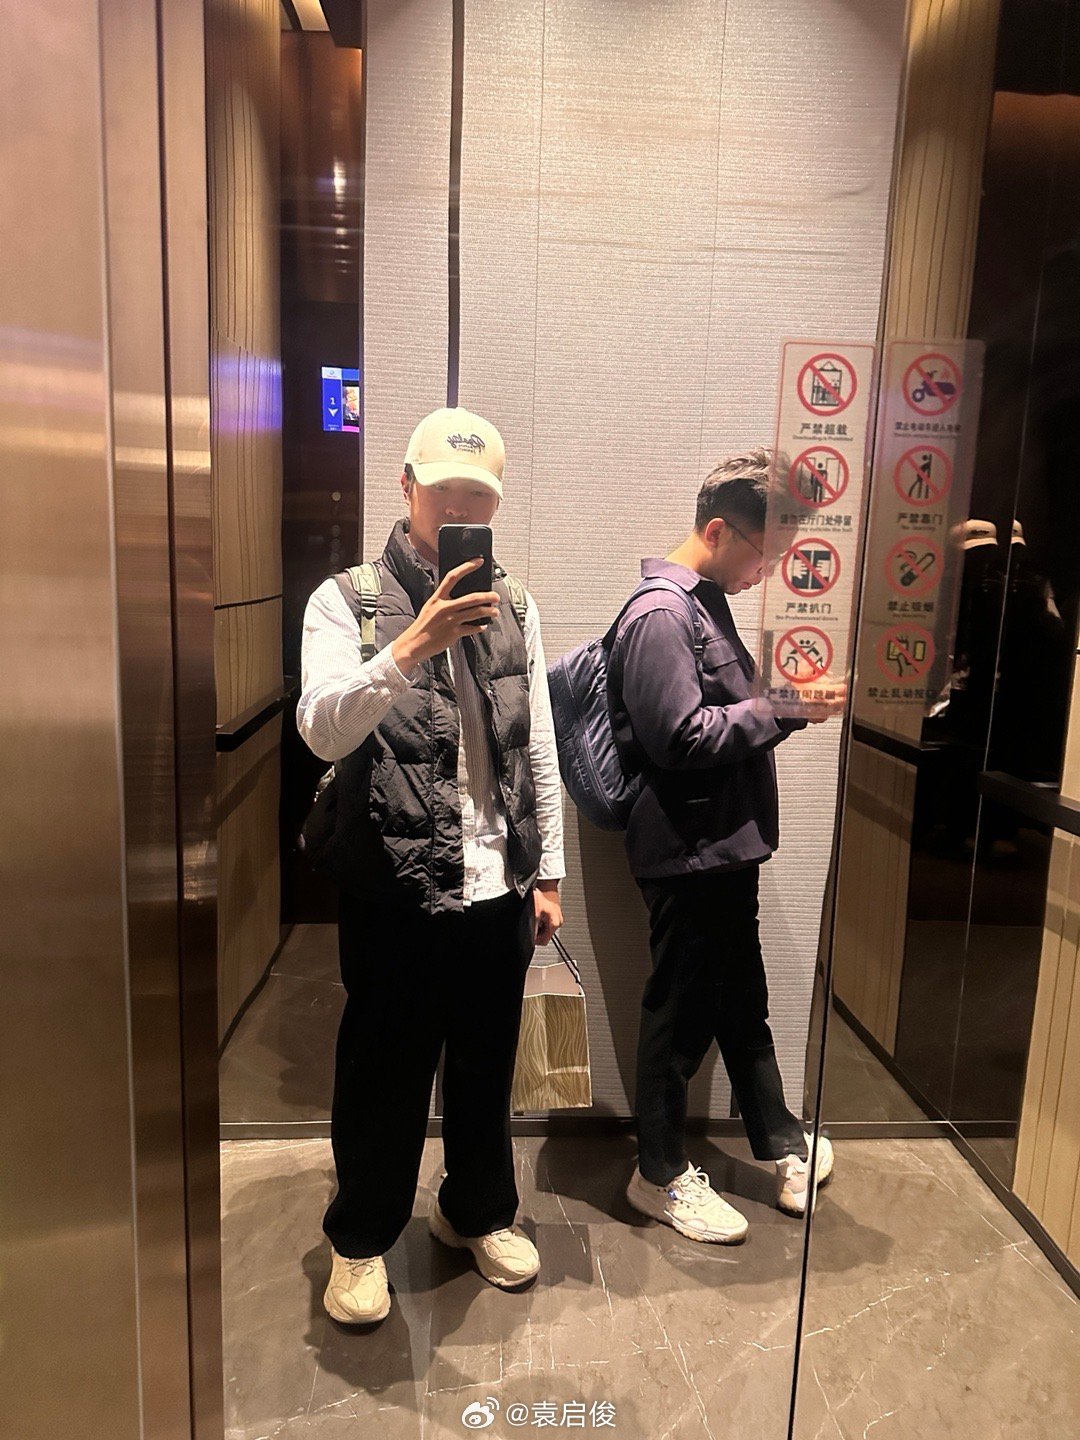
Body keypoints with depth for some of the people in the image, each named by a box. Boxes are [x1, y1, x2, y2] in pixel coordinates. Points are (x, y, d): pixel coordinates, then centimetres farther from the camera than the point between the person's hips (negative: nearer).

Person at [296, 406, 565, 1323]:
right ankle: (361, 1239, 38)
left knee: (487, 1065, 20)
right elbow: (323, 730, -22)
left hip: (499, 889, 4)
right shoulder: (347, 601, -7)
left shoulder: (514, 608, 6)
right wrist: (412, 645, -35)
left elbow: (541, 752, 9)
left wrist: (548, 873, 8)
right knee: (384, 1074, 13)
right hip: (396, 893, -4)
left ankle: (479, 1211, 44)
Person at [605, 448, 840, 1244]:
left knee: (743, 1001, 21)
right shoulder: (660, 614, -16)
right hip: (687, 849, -9)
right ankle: (661, 1174, 26)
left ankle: (784, 1146, 39)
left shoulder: (707, 603, 14)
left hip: (727, 842, 9)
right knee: (683, 1012, 6)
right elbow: (680, 738, -23)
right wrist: (784, 710, -20)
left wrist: (785, 701, 9)